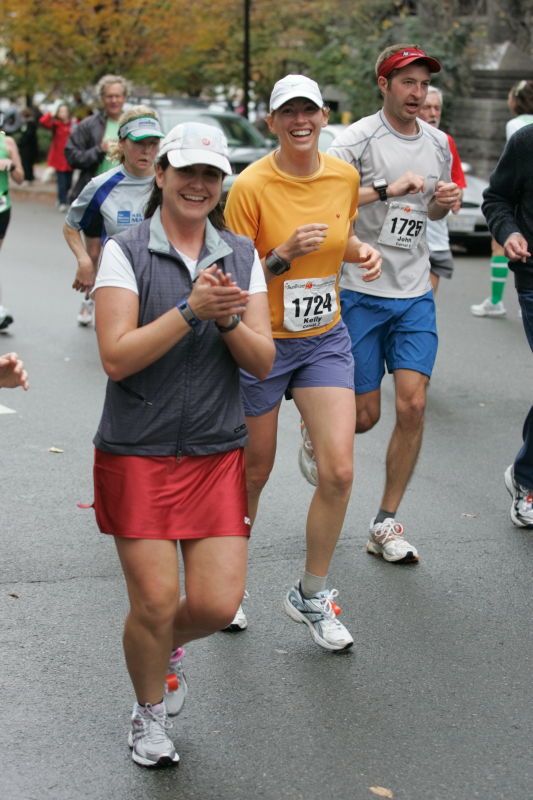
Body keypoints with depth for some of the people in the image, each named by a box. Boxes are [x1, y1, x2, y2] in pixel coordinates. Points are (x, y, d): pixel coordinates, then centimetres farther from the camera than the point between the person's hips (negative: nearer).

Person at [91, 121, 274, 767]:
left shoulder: (241, 255, 7)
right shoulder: (125, 252, -6)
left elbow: (262, 362, 2)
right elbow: (116, 357, -15)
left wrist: (228, 319, -16)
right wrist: (191, 311, -22)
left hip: (217, 454, 4)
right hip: (137, 453, -3)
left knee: (218, 603, -2)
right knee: (154, 602, -1)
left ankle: (165, 648, 35)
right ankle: (150, 715, 28)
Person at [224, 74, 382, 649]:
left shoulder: (344, 177, 0)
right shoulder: (251, 185, -15)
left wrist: (363, 252, -2)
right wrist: (283, 256, -27)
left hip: (325, 339, 4)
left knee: (339, 471, -8)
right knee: (253, 474, 10)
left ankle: (310, 596, 11)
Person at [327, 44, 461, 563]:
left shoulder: (438, 144, 10)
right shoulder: (358, 139, -9)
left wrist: (446, 202, 2)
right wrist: (387, 189, -27)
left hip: (415, 295, 4)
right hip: (360, 292, -4)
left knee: (412, 406, -6)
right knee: (364, 416, 2)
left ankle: (386, 525, 7)